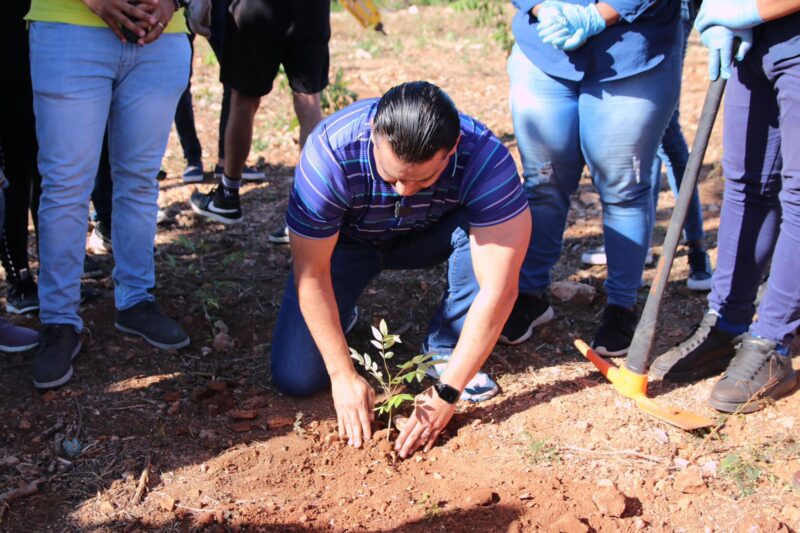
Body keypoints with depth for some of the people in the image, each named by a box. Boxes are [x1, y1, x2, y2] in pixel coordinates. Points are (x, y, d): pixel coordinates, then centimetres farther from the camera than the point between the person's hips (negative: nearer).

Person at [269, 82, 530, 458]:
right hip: (346, 242, 0)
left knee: (486, 228, -33)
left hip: (431, 236, 1)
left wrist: (446, 391, -34)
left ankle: (444, 351, -9)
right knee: (294, 379, -15)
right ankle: (343, 313, 17)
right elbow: (310, 274, -26)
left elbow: (497, 289, -34)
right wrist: (343, 375, -23)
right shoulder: (330, 153, -36)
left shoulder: (484, 158, -35)